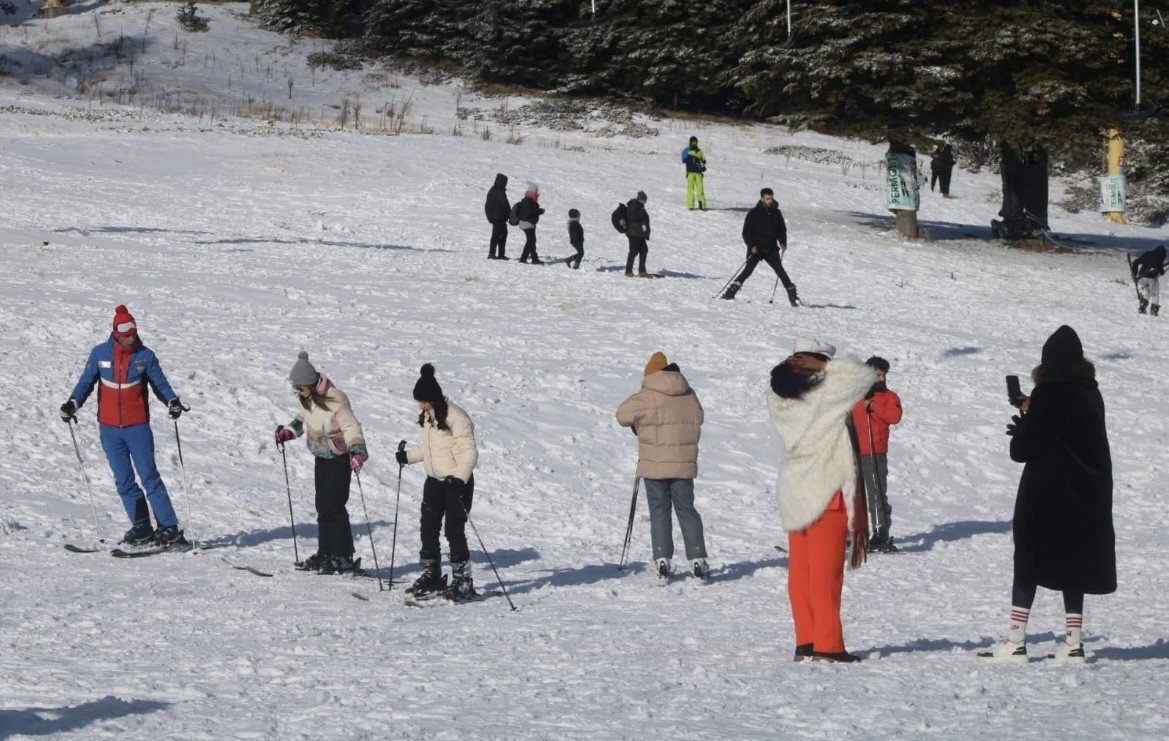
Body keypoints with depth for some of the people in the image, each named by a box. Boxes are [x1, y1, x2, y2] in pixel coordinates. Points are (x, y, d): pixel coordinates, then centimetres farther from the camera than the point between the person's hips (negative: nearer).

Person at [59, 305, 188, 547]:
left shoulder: (145, 356, -2)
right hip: (109, 428, 3)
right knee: (124, 481, 4)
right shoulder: (100, 354, 2)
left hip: (137, 427, -3)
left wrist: (172, 402, -19)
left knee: (149, 477, -8)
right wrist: (72, 403, -8)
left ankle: (169, 529, -7)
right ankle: (142, 529, 12)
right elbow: (86, 382, 9)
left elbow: (160, 384, 0)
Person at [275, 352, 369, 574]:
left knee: (334, 506, -11)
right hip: (321, 456, 8)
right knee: (322, 506, 10)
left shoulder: (334, 399, -26)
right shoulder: (307, 398, 1)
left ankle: (344, 557, -7)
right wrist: (289, 431, 9)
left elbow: (351, 427, -31)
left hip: (339, 457, -8)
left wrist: (357, 452, -45)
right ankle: (325, 553, 17)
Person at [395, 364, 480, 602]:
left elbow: (469, 452, -21)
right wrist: (408, 456, 17)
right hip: (434, 481, 8)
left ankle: (463, 583, -4)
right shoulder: (427, 417, 9)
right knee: (428, 528, 7)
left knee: (454, 531, -9)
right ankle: (432, 578, 17)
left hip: (457, 483, -8)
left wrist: (459, 477, -31)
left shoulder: (455, 417, -18)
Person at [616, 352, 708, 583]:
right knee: (687, 510, 12)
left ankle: (662, 561, -4)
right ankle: (697, 560, 7)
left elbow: (623, 415, -1)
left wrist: (638, 424, 19)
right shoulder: (689, 396, 5)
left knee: (659, 512, 4)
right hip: (684, 465, 4)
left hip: (654, 466, -4)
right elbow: (697, 420, 17)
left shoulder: (648, 397, -11)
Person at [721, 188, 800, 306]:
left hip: (771, 249, 2)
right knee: (747, 271, -12)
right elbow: (746, 232, -2)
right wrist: (751, 246, -17)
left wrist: (783, 243, -2)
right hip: (756, 249, -2)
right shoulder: (753, 213, -3)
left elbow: (782, 230, 16)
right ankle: (729, 294, -6)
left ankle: (793, 297, -5)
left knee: (780, 271, -8)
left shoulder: (776, 213, 8)